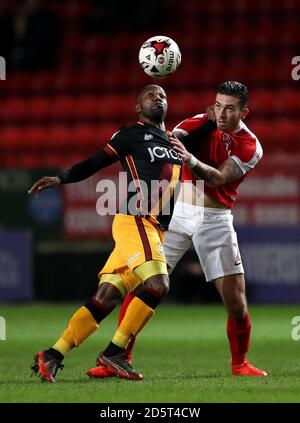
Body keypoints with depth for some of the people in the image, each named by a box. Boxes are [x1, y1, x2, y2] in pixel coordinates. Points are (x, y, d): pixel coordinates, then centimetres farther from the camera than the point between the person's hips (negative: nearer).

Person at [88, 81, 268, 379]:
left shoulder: (250, 147, -6)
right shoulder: (201, 123, 0)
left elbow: (219, 178, -20)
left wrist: (191, 159, -38)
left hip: (216, 220, -1)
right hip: (179, 212, 1)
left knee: (236, 301, -3)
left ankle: (240, 364, 21)